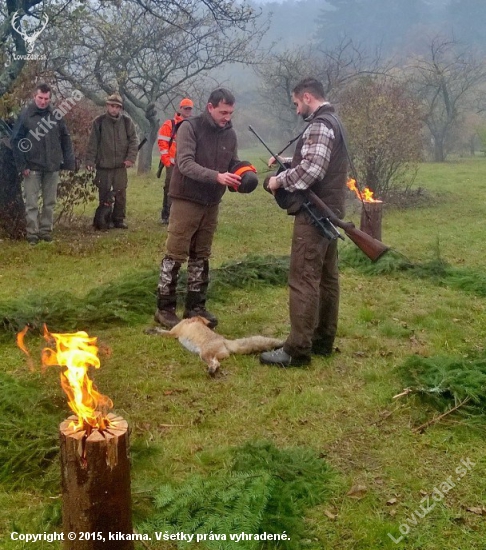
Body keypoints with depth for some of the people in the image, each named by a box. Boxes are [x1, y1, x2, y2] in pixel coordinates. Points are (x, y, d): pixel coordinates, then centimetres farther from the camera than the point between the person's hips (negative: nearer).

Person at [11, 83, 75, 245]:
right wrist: (22, 165, -10)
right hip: (32, 167, -3)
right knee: (32, 203, 1)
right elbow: (15, 141, -4)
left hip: (52, 167, 3)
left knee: (50, 202, 10)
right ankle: (32, 233, 8)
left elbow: (65, 139, 6)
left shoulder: (56, 115, 3)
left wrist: (68, 161, 0)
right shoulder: (25, 115, -4)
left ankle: (46, 230, 20)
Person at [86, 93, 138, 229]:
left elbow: (133, 141, 3)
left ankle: (119, 219, 13)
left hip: (120, 166, 1)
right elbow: (92, 143, 0)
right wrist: (90, 161, -5)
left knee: (120, 194, 3)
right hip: (103, 166, -1)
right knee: (104, 195, 5)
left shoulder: (127, 121, 3)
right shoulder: (99, 122, 0)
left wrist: (131, 158, -7)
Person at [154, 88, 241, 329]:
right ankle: (165, 307, 8)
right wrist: (216, 176, -33)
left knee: (201, 257, 12)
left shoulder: (230, 134, 5)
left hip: (211, 203, 6)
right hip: (186, 200, -6)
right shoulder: (190, 127, -12)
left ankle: (195, 306, 21)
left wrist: (241, 177, -14)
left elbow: (233, 164, 10)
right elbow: (185, 163, -22)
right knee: (175, 255, -2)